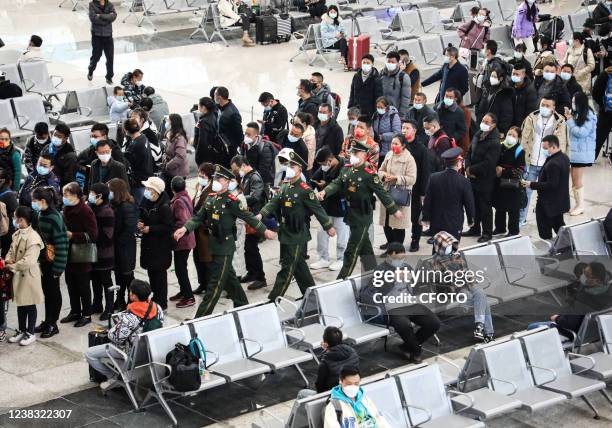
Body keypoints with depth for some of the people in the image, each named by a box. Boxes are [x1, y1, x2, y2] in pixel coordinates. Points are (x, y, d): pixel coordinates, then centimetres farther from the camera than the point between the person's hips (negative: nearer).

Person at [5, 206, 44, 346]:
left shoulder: (33, 237, -21)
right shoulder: (17, 234, 4)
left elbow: (28, 261, -26)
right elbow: (12, 250, 13)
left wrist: (12, 266, -20)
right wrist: (8, 260, -9)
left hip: (29, 275, -8)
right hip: (18, 275, 8)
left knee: (30, 305, 6)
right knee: (20, 303, 17)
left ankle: (30, 333, 16)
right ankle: (21, 331, 29)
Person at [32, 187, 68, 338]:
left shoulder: (55, 218, -19)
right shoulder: (41, 215, 4)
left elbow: (61, 242, -19)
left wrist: (58, 267, -19)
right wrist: (39, 260, 9)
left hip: (53, 262, -7)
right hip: (43, 260, 7)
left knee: (53, 291, 4)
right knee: (46, 291, 16)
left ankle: (52, 324, 14)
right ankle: (47, 321, 27)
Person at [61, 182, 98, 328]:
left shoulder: (85, 211, -17)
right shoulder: (66, 209, 6)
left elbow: (92, 235, -20)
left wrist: (72, 235, -22)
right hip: (69, 255, 7)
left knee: (83, 286, 4)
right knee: (71, 284, 16)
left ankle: (86, 314, 16)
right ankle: (75, 312, 29)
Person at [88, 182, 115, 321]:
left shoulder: (107, 212, -17)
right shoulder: (92, 208, 6)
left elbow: (107, 234, -20)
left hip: (104, 253, -7)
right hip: (93, 252, 7)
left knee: (106, 280, 3)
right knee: (95, 279, 17)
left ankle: (109, 309, 12)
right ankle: (97, 305, 30)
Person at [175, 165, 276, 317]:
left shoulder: (231, 201, -15)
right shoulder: (210, 198, 6)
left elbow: (248, 217, -10)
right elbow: (199, 217, 6)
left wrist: (264, 231, -5)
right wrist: (185, 228, -8)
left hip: (225, 246, -8)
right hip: (214, 245, 8)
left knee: (216, 283, -4)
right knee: (229, 277, 21)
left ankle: (200, 318, -4)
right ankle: (242, 305, 37)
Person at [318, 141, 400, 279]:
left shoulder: (369, 174, -17)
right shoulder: (346, 169, 3)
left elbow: (382, 193, -12)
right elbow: (336, 184, -2)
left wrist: (395, 210, -5)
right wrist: (324, 192, -21)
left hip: (362, 216, -7)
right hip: (350, 214, 7)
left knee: (351, 251, -4)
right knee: (365, 248, 20)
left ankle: (342, 279, 3)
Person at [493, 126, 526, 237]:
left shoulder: (519, 151, -11)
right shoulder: (500, 147, 4)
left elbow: (520, 171, -15)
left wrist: (503, 172, -17)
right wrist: (496, 168, -6)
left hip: (513, 185, -5)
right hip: (499, 183, 5)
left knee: (513, 209, 4)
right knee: (499, 207, 17)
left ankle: (513, 231, 16)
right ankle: (500, 228, 32)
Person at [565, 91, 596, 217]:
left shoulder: (589, 116, -13)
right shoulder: (576, 113, 7)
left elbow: (582, 132, -18)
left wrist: (570, 120, -14)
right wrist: (568, 118, -1)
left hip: (582, 152, -7)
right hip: (573, 150, 7)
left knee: (577, 180, -2)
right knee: (574, 180, 9)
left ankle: (580, 205, 9)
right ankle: (578, 204, 17)